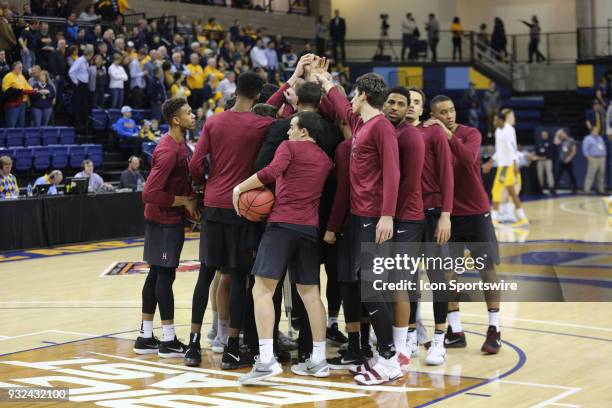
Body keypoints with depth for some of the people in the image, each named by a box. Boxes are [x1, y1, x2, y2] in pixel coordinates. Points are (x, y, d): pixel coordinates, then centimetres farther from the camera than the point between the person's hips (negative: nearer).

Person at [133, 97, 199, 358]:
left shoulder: (179, 143, 8)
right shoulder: (169, 151, -22)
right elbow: (150, 194, -26)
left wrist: (189, 204, 6)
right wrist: (185, 202, -18)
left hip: (169, 218, 10)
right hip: (165, 219, -10)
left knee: (156, 274, 12)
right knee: (165, 275, -4)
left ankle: (145, 337, 19)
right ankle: (168, 341, 2)